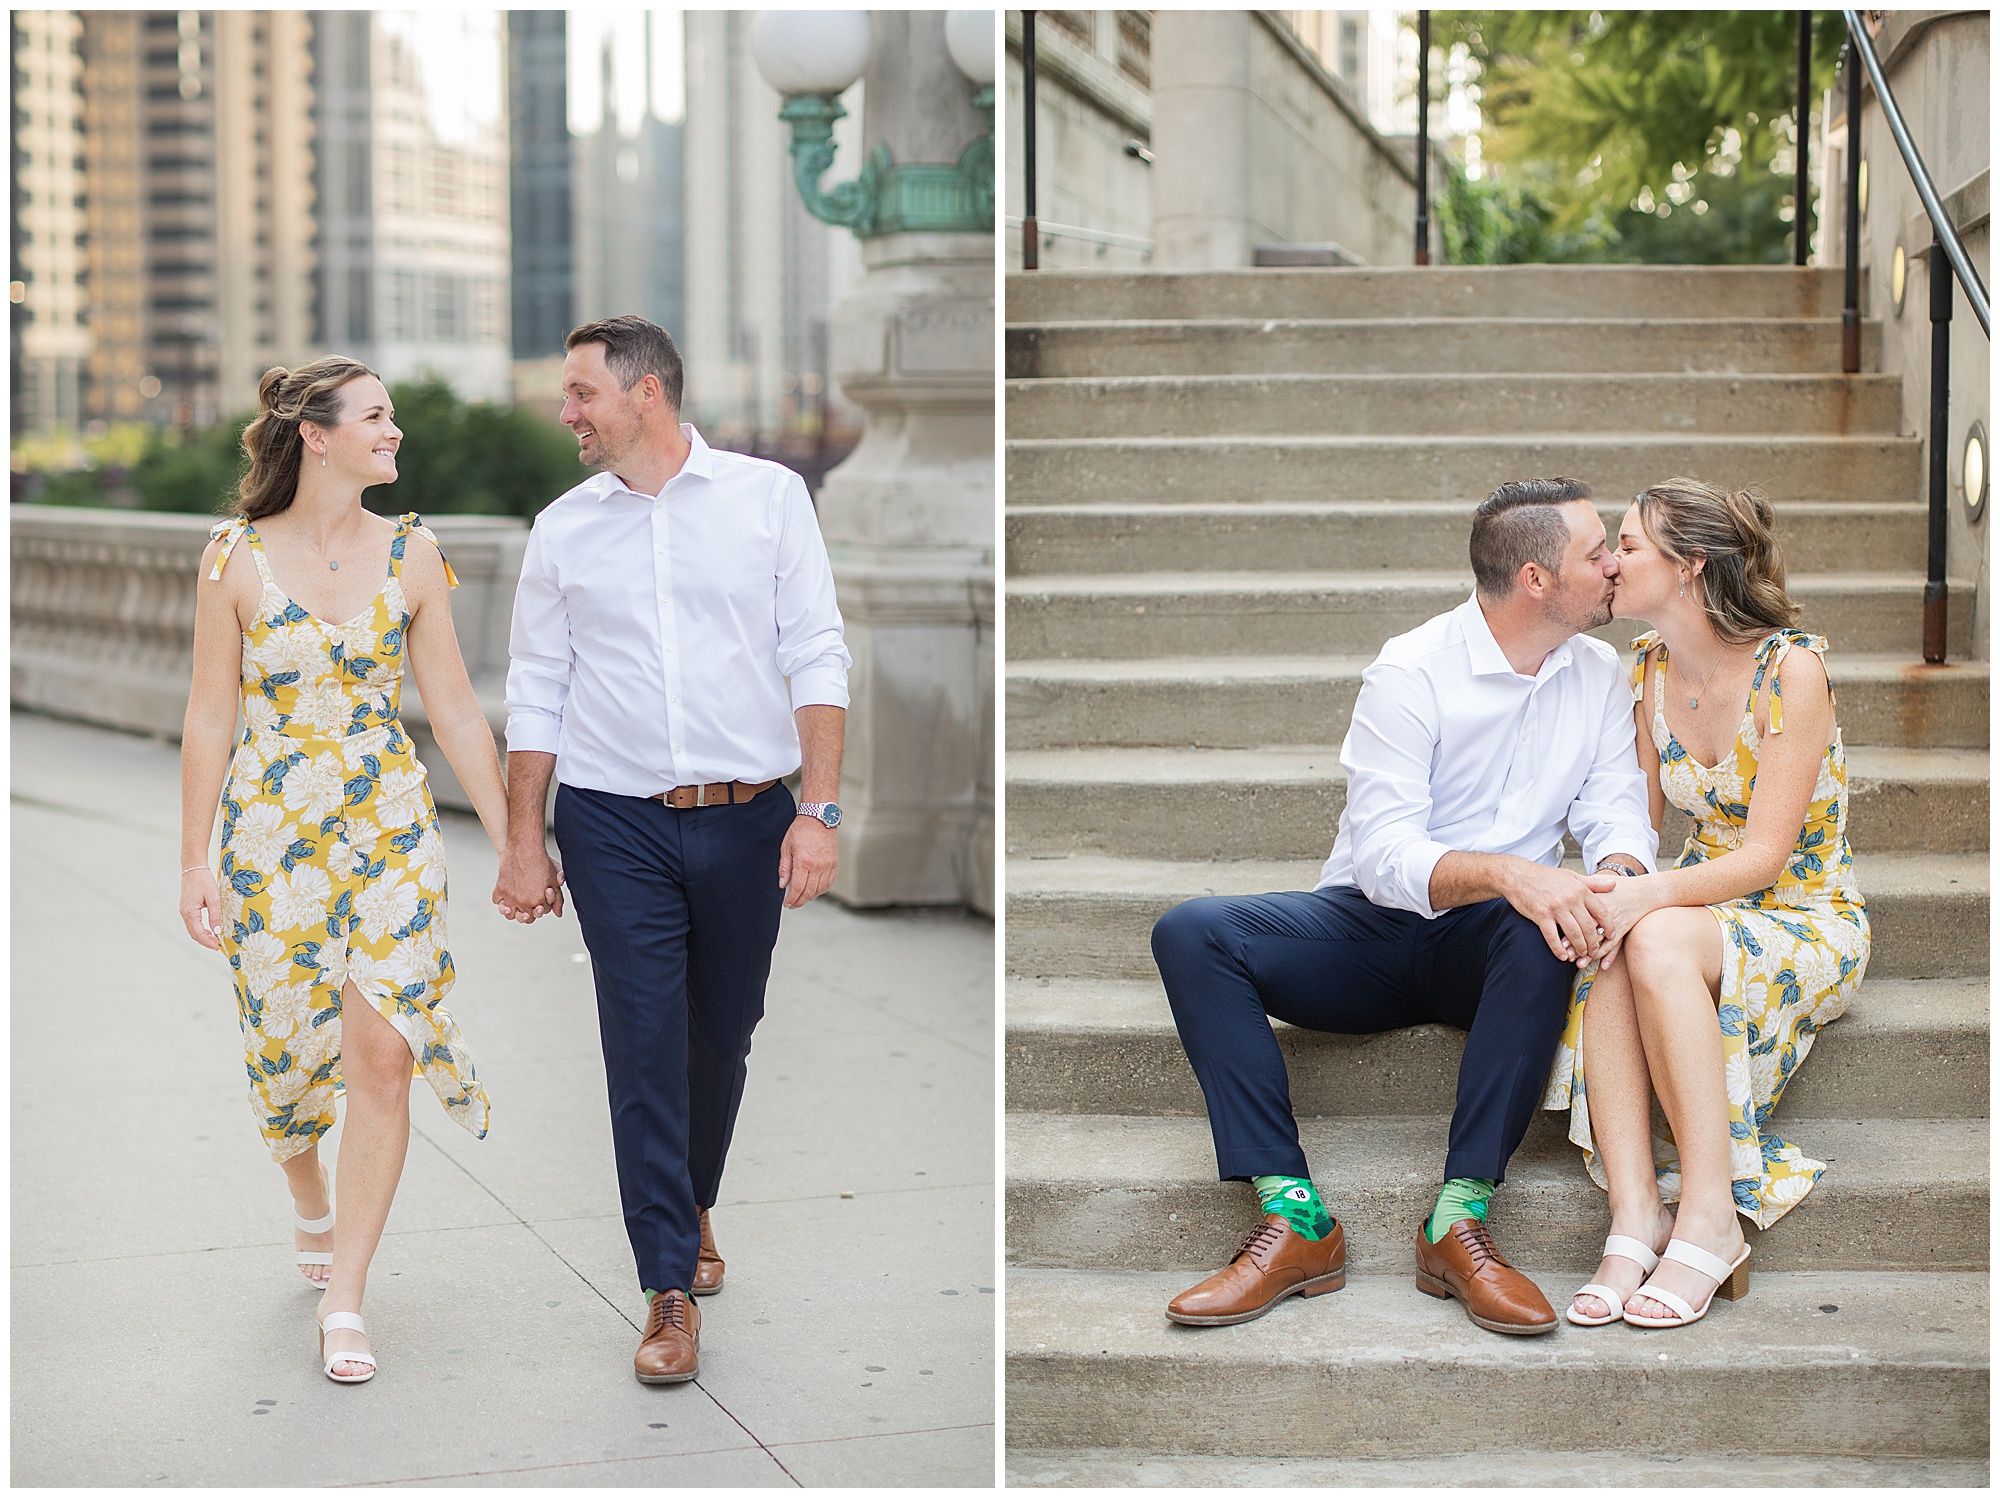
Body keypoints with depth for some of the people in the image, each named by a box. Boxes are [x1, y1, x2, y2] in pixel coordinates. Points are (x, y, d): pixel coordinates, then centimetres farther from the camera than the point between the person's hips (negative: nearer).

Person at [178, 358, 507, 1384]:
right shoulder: (237, 557, -4)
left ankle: (344, 1302, -1)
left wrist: (512, 842, 3)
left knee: (381, 1053, -9)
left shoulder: (409, 553, 2)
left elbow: (455, 710, 5)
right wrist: (194, 862, -4)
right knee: (288, 1049, 7)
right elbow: (209, 716, -1)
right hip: (272, 829, -1)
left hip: (392, 827, 1)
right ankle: (314, 1213, 40)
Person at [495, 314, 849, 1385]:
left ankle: (690, 1208, 37)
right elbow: (536, 693, 9)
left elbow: (817, 659, -1)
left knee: (722, 1037, 11)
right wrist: (524, 844, 4)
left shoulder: (768, 495, 2)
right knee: (643, 1045, -4)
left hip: (747, 817, 0)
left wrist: (819, 811, -9)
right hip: (615, 824, 0)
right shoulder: (564, 527, 7)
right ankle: (671, 1288, 2)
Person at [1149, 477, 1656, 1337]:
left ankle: (1459, 1219, -34)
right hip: (1372, 930, -1)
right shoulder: (1410, 674, -11)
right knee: (1191, 934, -26)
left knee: (1547, 934, -36)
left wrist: (1614, 878, -27)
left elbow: (1616, 812, -1)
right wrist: (1507, 871, -38)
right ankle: (1294, 1221, -32)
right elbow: (1385, 855, -20)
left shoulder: (1599, 676, 6)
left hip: (1484, 944, 2)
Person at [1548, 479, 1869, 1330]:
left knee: (1657, 942, -36)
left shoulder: (1790, 667, -16)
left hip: (1809, 928, -5)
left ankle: (1710, 1218, -32)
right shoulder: (1650, 668, 4)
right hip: (1704, 911, 5)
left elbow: (1765, 853, -20)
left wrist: (1650, 895, -35)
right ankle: (1634, 1214, -37)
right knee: (1606, 949, -30)